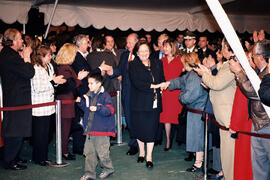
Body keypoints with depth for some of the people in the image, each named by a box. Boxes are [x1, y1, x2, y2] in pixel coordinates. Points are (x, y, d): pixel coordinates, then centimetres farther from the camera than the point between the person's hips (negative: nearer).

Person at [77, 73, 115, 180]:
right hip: (90, 130, 7)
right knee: (89, 152, 9)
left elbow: (110, 110, -18)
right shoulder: (88, 95, 11)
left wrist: (98, 108, -28)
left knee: (102, 152, 2)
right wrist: (80, 102, 7)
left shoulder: (105, 96, -10)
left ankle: (108, 168, 26)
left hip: (101, 130, -7)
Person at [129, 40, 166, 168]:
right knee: (140, 127, 7)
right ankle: (141, 152, 28)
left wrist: (160, 86, -7)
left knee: (151, 129, -1)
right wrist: (153, 86, -13)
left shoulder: (157, 63, 11)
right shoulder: (133, 65, -1)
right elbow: (136, 83, -13)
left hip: (154, 102, 2)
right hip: (139, 102, -2)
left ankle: (149, 157, 7)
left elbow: (162, 79, 13)